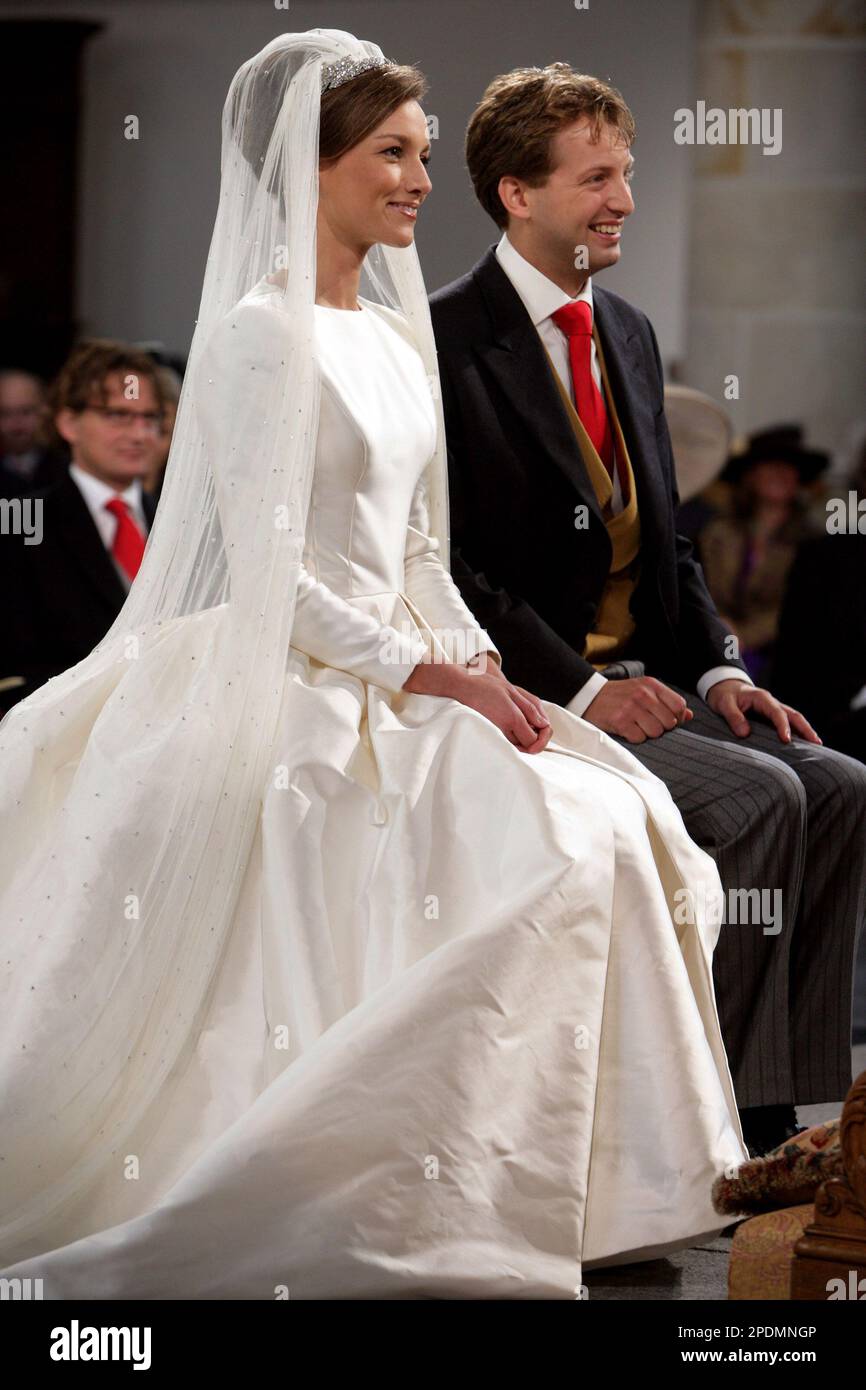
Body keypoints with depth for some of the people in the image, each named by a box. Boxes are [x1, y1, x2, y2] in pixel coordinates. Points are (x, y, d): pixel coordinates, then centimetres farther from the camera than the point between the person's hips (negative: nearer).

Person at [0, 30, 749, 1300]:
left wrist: (484, 667, 2)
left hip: (392, 684, 8)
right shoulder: (261, 336, -10)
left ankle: (593, 1180, -7)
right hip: (290, 700, -8)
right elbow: (271, 571, -15)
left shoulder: (393, 341, 16)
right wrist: (426, 675, -15)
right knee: (552, 833, -23)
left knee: (618, 820, -9)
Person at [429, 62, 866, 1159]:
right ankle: (732, 1116, -21)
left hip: (644, 682, 8)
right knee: (757, 799, -25)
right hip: (525, 699, -8)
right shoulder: (447, 341, -9)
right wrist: (583, 688, -20)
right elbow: (449, 566, -15)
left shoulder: (629, 333, 17)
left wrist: (720, 668, 3)